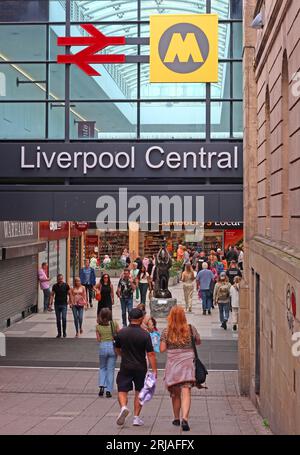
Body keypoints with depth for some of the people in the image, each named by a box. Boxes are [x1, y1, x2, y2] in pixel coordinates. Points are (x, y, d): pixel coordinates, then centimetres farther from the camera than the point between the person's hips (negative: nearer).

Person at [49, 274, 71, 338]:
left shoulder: (66, 285, -2)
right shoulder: (55, 286, 3)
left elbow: (69, 294, 3)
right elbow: (52, 295, 5)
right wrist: (51, 303, -4)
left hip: (64, 304, -2)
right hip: (57, 304, 2)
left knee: (64, 318, -10)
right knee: (58, 319, 6)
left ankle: (64, 332, 6)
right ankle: (59, 333, 15)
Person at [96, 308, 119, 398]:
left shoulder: (98, 326, -3)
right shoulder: (114, 324, -5)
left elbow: (98, 339, 0)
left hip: (102, 347, 0)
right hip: (112, 346, 0)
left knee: (102, 368, 20)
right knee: (110, 369, 9)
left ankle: (102, 386, 3)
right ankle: (109, 390, 9)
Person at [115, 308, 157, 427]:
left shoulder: (121, 332, -3)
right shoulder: (145, 334, -11)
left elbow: (117, 350, 12)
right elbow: (150, 354, -13)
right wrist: (154, 371, -9)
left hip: (125, 367, 1)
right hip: (140, 368, -1)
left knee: (122, 390, 9)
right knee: (139, 392, 13)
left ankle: (123, 407, -19)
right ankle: (136, 417, 14)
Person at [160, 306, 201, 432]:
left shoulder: (166, 332, -2)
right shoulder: (191, 329, 0)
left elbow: (162, 349, -4)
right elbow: (198, 342, 15)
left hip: (172, 365, 1)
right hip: (187, 364, -1)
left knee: (175, 393, 15)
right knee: (186, 392, -7)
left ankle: (176, 419, 27)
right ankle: (185, 419, -22)